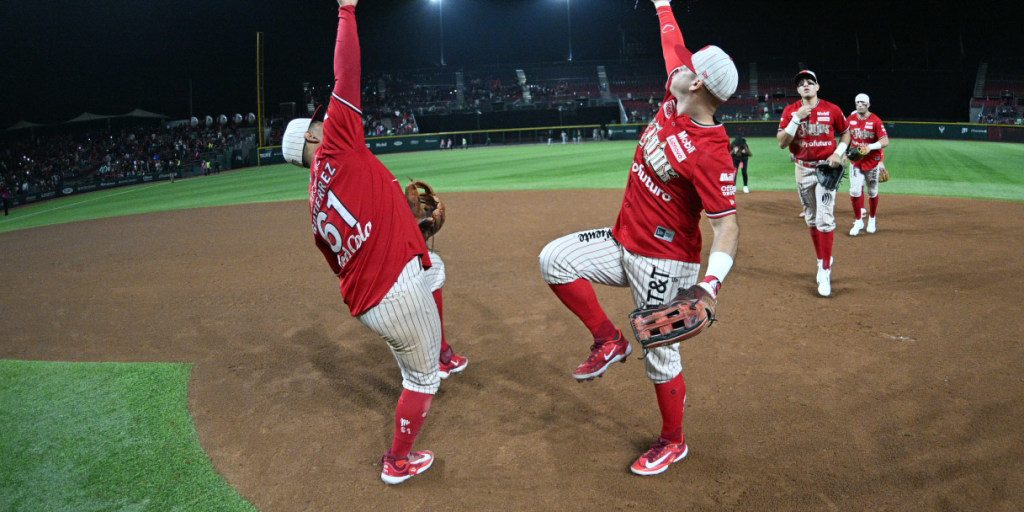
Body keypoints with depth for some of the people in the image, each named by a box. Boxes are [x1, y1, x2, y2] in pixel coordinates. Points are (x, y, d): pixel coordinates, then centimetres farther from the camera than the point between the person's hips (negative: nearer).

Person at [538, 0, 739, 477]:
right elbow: (673, 44, 13)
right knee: (555, 259, -6)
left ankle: (673, 441, 27)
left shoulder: (711, 153, -25)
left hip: (665, 263, -8)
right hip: (624, 243, 8)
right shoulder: (674, 102, -3)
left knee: (660, 355, 3)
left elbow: (726, 224, -26)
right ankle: (608, 340, 8)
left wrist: (711, 281, -41)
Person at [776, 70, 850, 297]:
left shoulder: (832, 109, -2)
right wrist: (797, 117, -17)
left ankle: (825, 271, -7)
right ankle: (823, 260, 29)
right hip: (803, 170, 2)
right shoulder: (790, 110, 0)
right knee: (811, 220, 12)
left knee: (825, 219, -11)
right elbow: (782, 142, -9)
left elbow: (845, 134, 11)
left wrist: (839, 152, -7)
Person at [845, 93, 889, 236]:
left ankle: (872, 219, 29)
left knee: (873, 193, 10)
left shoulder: (876, 121, -12)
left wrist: (870, 147, -32)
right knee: (855, 192, -6)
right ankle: (858, 221, 8)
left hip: (872, 162, -2)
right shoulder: (850, 120, 0)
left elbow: (885, 141, -17)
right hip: (856, 162, 2)